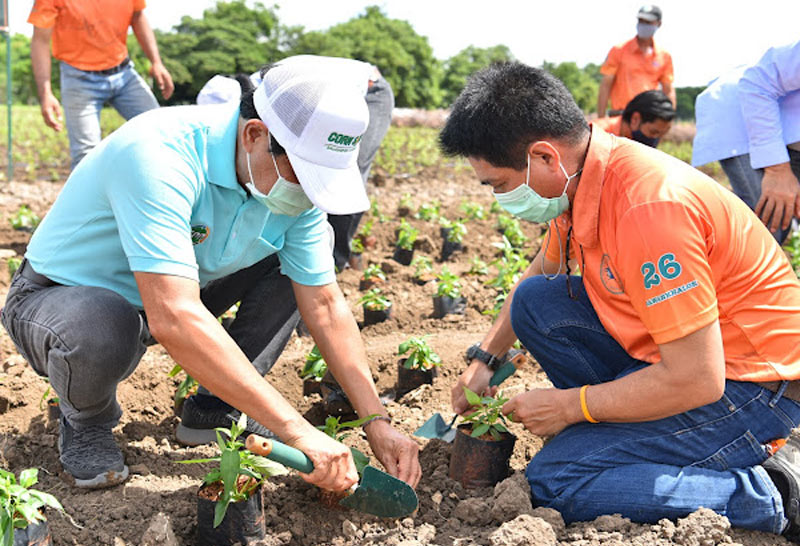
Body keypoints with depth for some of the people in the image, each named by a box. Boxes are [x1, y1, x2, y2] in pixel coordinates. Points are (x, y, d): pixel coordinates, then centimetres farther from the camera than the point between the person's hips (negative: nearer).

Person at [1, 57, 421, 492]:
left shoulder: (295, 175, -14)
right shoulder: (159, 154, -37)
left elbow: (324, 306, -8)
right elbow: (173, 319, -45)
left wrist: (376, 422, -17)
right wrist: (297, 432, -44)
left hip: (172, 293, 6)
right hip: (57, 295, -6)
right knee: (100, 329, -39)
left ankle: (215, 409, 3)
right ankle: (85, 421, -3)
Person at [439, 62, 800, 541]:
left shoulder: (649, 208, -30)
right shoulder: (579, 178, -1)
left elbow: (696, 380, -29)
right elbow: (540, 272, 22)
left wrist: (569, 405, -17)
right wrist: (484, 361, 16)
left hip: (747, 387, -9)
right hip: (681, 352, 9)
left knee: (554, 483, -16)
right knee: (534, 303, 3)